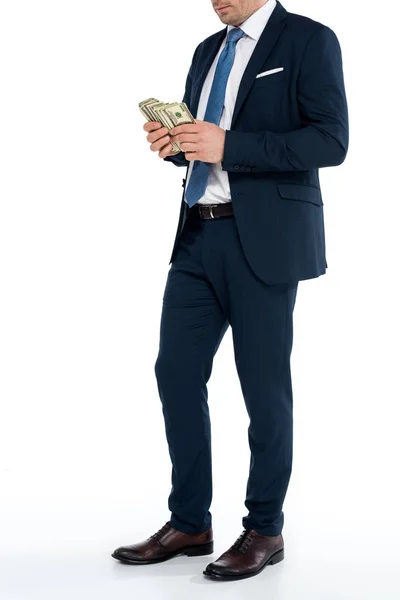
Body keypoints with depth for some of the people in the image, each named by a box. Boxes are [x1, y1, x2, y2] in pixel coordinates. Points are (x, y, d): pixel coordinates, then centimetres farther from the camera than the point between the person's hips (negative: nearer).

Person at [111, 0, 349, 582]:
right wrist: (173, 142, 0)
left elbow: (330, 140, -15)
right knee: (176, 372, 6)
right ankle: (189, 523, 19)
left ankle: (265, 531, 18)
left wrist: (227, 145, -21)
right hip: (199, 235, 7)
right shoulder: (208, 50, 18)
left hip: (265, 241, -7)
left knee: (264, 387, 2)